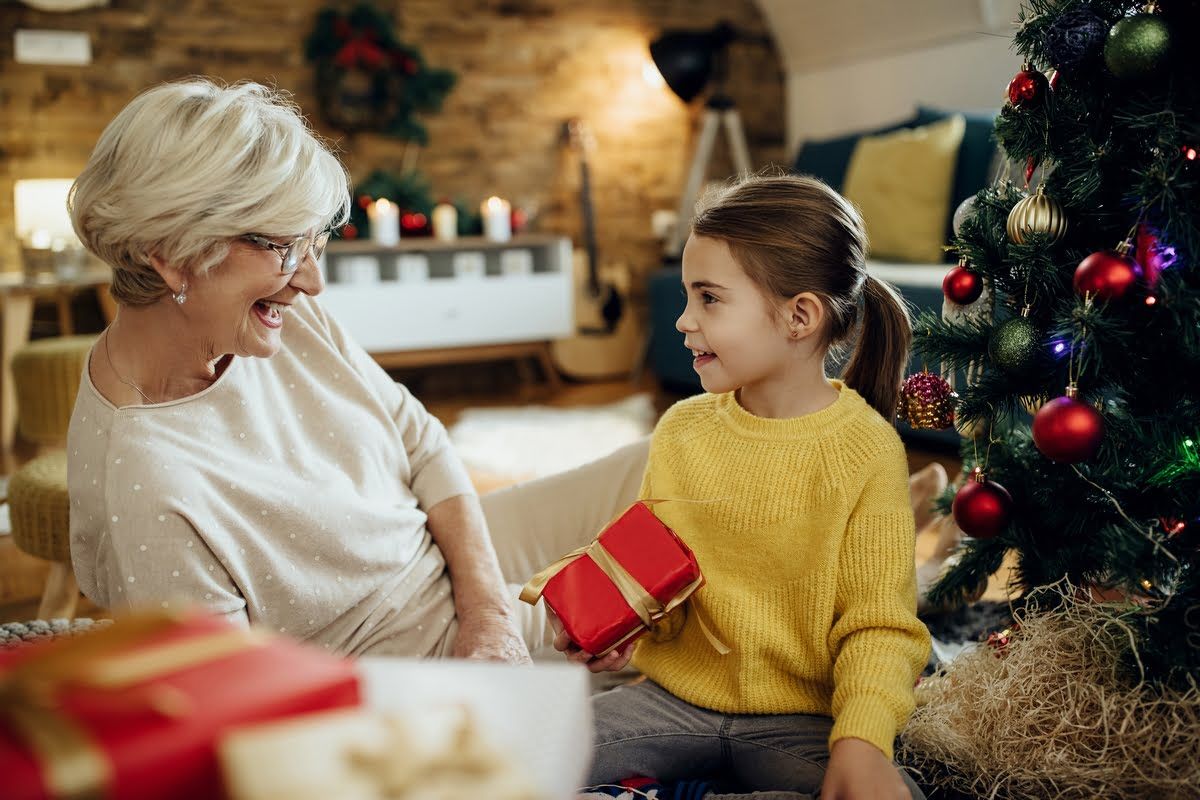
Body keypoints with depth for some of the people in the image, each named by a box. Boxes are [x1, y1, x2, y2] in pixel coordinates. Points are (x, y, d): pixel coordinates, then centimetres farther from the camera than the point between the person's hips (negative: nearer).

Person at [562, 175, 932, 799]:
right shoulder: (680, 430, 2)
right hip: (674, 695, 2)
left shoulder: (866, 448, -11)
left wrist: (861, 740, -28)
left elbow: (877, 624, -12)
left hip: (798, 717, -1)